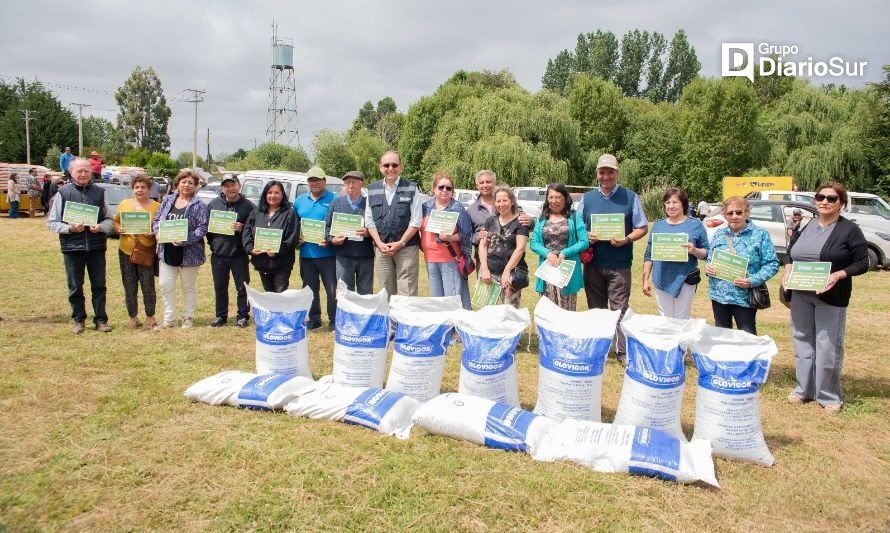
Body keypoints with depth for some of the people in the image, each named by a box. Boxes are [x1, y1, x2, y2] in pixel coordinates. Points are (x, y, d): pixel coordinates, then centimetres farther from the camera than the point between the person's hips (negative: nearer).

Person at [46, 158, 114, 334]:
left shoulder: (99, 192, 5)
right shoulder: (63, 193, 2)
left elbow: (110, 220, 9)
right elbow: (51, 222, 2)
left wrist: (100, 227, -12)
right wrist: (70, 228, -14)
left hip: (96, 246, 1)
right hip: (72, 247, -1)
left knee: (99, 285, 7)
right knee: (75, 287, 9)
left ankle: (101, 320, 16)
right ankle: (79, 320, 22)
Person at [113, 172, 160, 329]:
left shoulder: (156, 206, -1)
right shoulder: (124, 204, 9)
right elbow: (115, 222, 14)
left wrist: (153, 233, -20)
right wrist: (119, 229, -7)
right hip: (126, 251, 3)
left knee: (148, 286, 0)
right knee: (129, 287, 9)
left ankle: (150, 317, 15)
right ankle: (132, 317, 20)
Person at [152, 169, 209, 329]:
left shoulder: (199, 206, -6)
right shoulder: (167, 200, 10)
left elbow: (202, 228, -13)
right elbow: (157, 220, 12)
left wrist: (184, 240, -23)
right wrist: (159, 232, -9)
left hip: (189, 254, -4)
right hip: (167, 252, 5)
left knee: (189, 287, 8)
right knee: (165, 285, 6)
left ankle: (188, 318, 22)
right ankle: (169, 319, 19)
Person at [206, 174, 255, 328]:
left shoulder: (248, 206, -3)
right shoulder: (213, 204, 7)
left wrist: (242, 228, -20)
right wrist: (211, 242, 1)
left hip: (239, 255, -3)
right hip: (218, 255, 3)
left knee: (242, 287, 5)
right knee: (220, 288, 13)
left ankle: (243, 316, 18)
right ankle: (221, 316, 25)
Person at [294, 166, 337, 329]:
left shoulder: (333, 200, -3)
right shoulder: (300, 201, 13)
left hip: (327, 253, -5)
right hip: (306, 253, 5)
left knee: (332, 289, -2)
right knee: (310, 289, 14)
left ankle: (334, 321, 8)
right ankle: (313, 319, 26)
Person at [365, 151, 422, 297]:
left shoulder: (411, 188, 1)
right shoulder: (372, 190, 10)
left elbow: (416, 221, -4)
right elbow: (369, 220, 9)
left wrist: (400, 243, -11)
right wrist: (380, 244, -4)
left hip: (406, 248, -3)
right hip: (381, 248, 3)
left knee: (407, 293, -5)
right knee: (386, 292, 9)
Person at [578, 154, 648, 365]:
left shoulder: (630, 197, 2)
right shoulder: (587, 198, 9)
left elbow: (642, 228, 4)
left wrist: (626, 240, -15)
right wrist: (586, 236, -9)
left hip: (619, 265, -2)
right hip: (592, 264, 3)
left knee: (620, 309, -2)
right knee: (595, 309, 10)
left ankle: (623, 351, 7)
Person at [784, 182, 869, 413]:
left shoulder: (850, 230, -5)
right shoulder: (806, 228, 10)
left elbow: (862, 263, -6)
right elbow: (789, 252, 19)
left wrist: (838, 275, -21)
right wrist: (788, 269, -1)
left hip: (831, 298, -5)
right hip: (800, 296, 5)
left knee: (827, 347, -1)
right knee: (802, 342, 11)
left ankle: (829, 397, 11)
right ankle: (804, 389, 24)